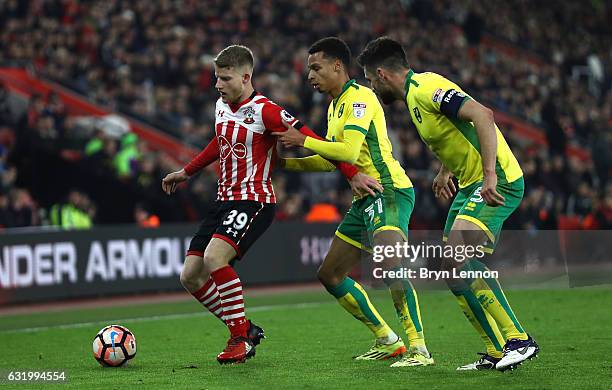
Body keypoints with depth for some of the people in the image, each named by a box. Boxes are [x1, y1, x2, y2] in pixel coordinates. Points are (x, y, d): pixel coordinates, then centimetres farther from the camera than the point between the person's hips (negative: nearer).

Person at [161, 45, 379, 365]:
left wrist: (352, 174, -20)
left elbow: (311, 140, -16)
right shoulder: (221, 106, 9)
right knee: (190, 276, 1)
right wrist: (187, 172, 38)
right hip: (224, 199, 8)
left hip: (254, 201, -8)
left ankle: (241, 337, -13)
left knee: (214, 257, -29)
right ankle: (247, 329, 16)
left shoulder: (264, 111, -15)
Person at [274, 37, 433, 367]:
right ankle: (387, 341, 18)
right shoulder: (335, 106, 19)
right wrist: (284, 162, 19)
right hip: (366, 199, 11)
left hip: (390, 191, -11)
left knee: (390, 265, -31)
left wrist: (303, 140, -14)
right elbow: (330, 160, 26)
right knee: (330, 275, 12)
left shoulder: (360, 98, -11)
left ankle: (418, 349, -28)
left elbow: (349, 151, -23)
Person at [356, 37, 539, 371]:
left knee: (457, 259, -22)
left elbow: (483, 115, -28)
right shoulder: (415, 94, 15)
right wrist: (445, 170, 24)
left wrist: (490, 174, -33)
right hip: (470, 184, 10)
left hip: (496, 181, -10)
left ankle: (519, 339, -16)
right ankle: (497, 352, 8)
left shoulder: (426, 89, -16)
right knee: (452, 270, 5)